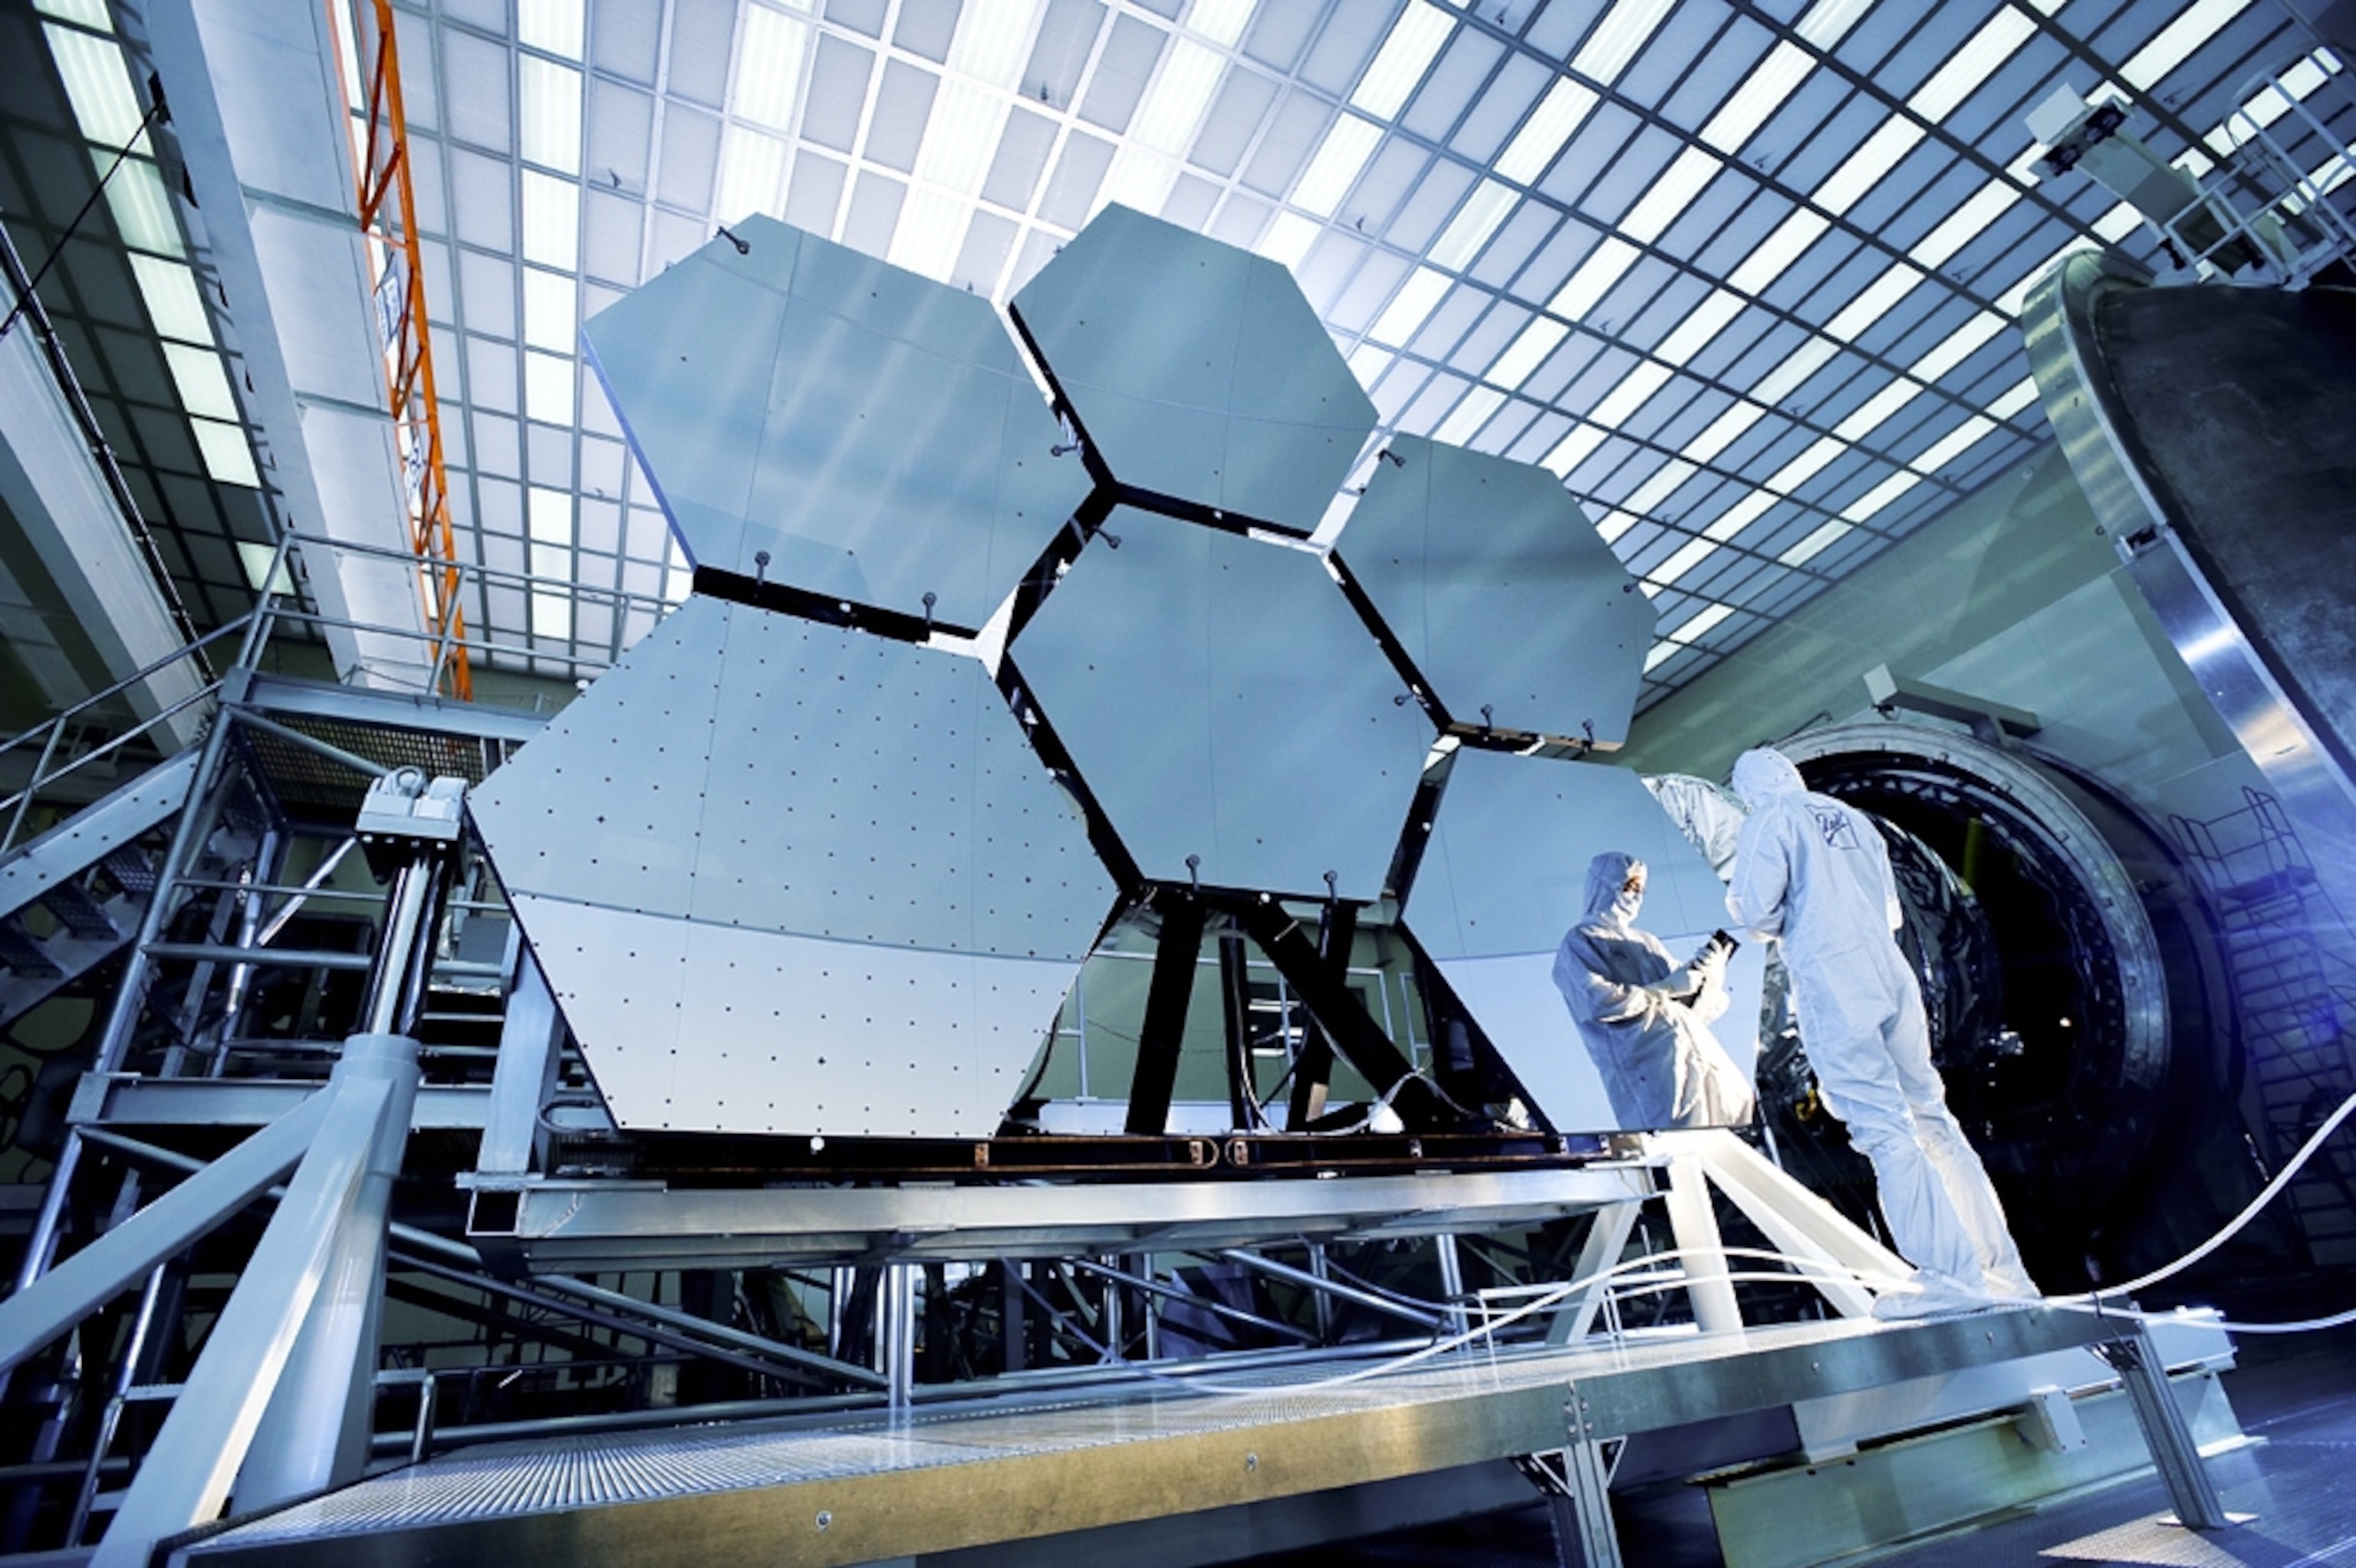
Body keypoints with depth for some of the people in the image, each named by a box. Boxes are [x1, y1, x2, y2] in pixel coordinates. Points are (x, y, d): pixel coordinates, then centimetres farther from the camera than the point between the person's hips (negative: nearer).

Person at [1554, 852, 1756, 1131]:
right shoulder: (1580, 942, 5)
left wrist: (1711, 972, 2)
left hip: (1702, 1054, 7)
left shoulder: (1646, 941, 25)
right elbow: (1601, 1002, -12)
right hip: (1650, 1070, -7)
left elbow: (1702, 1007, 22)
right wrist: (1667, 988, -6)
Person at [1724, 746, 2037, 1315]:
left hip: (1831, 985, -7)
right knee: (1931, 1117, 11)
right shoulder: (1852, 818, 21)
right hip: (1892, 976, 7)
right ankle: (2004, 1268, 15)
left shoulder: (1771, 819, 0)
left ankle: (1950, 1273, -10)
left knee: (1884, 1129, -8)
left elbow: (1756, 909, -10)